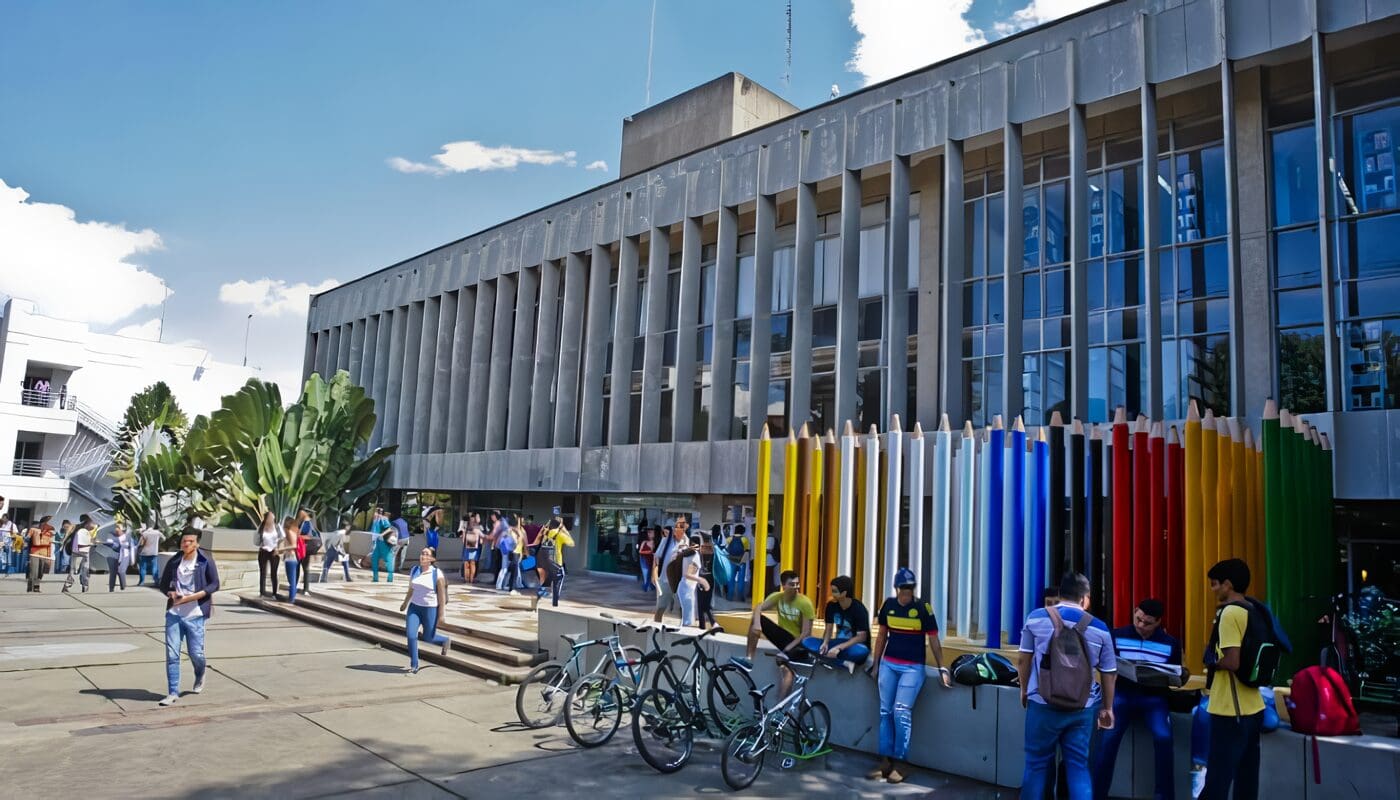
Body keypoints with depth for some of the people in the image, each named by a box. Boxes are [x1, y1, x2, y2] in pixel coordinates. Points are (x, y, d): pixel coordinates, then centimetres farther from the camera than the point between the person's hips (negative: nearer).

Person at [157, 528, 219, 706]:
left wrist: (193, 597, -17)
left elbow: (215, 584, -6)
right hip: (174, 614, 3)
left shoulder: (206, 560, -4)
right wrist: (170, 593, -8)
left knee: (196, 653, 3)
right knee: (172, 654, -1)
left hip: (195, 615, -3)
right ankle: (173, 692, 9)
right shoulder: (174, 562, 6)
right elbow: (163, 584, 15)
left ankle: (200, 676, 35)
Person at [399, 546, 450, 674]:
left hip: (430, 609, -4)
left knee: (429, 638, 7)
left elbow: (442, 595, -13)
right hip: (414, 607, 4)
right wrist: (405, 603, 24)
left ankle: (446, 640, 40)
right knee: (411, 635, -9)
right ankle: (414, 666, 4)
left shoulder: (437, 574, -15)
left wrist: (441, 614, -14)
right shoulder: (414, 570, 0)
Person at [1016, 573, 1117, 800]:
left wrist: (1024, 690, 20)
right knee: (1078, 767, 10)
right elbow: (1109, 673, 8)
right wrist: (1107, 708, 21)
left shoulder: (1036, 618, -1)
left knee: (1037, 764, 10)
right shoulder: (1099, 628, 2)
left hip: (1043, 705, -1)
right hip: (1082, 709, 1)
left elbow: (1023, 660, 3)